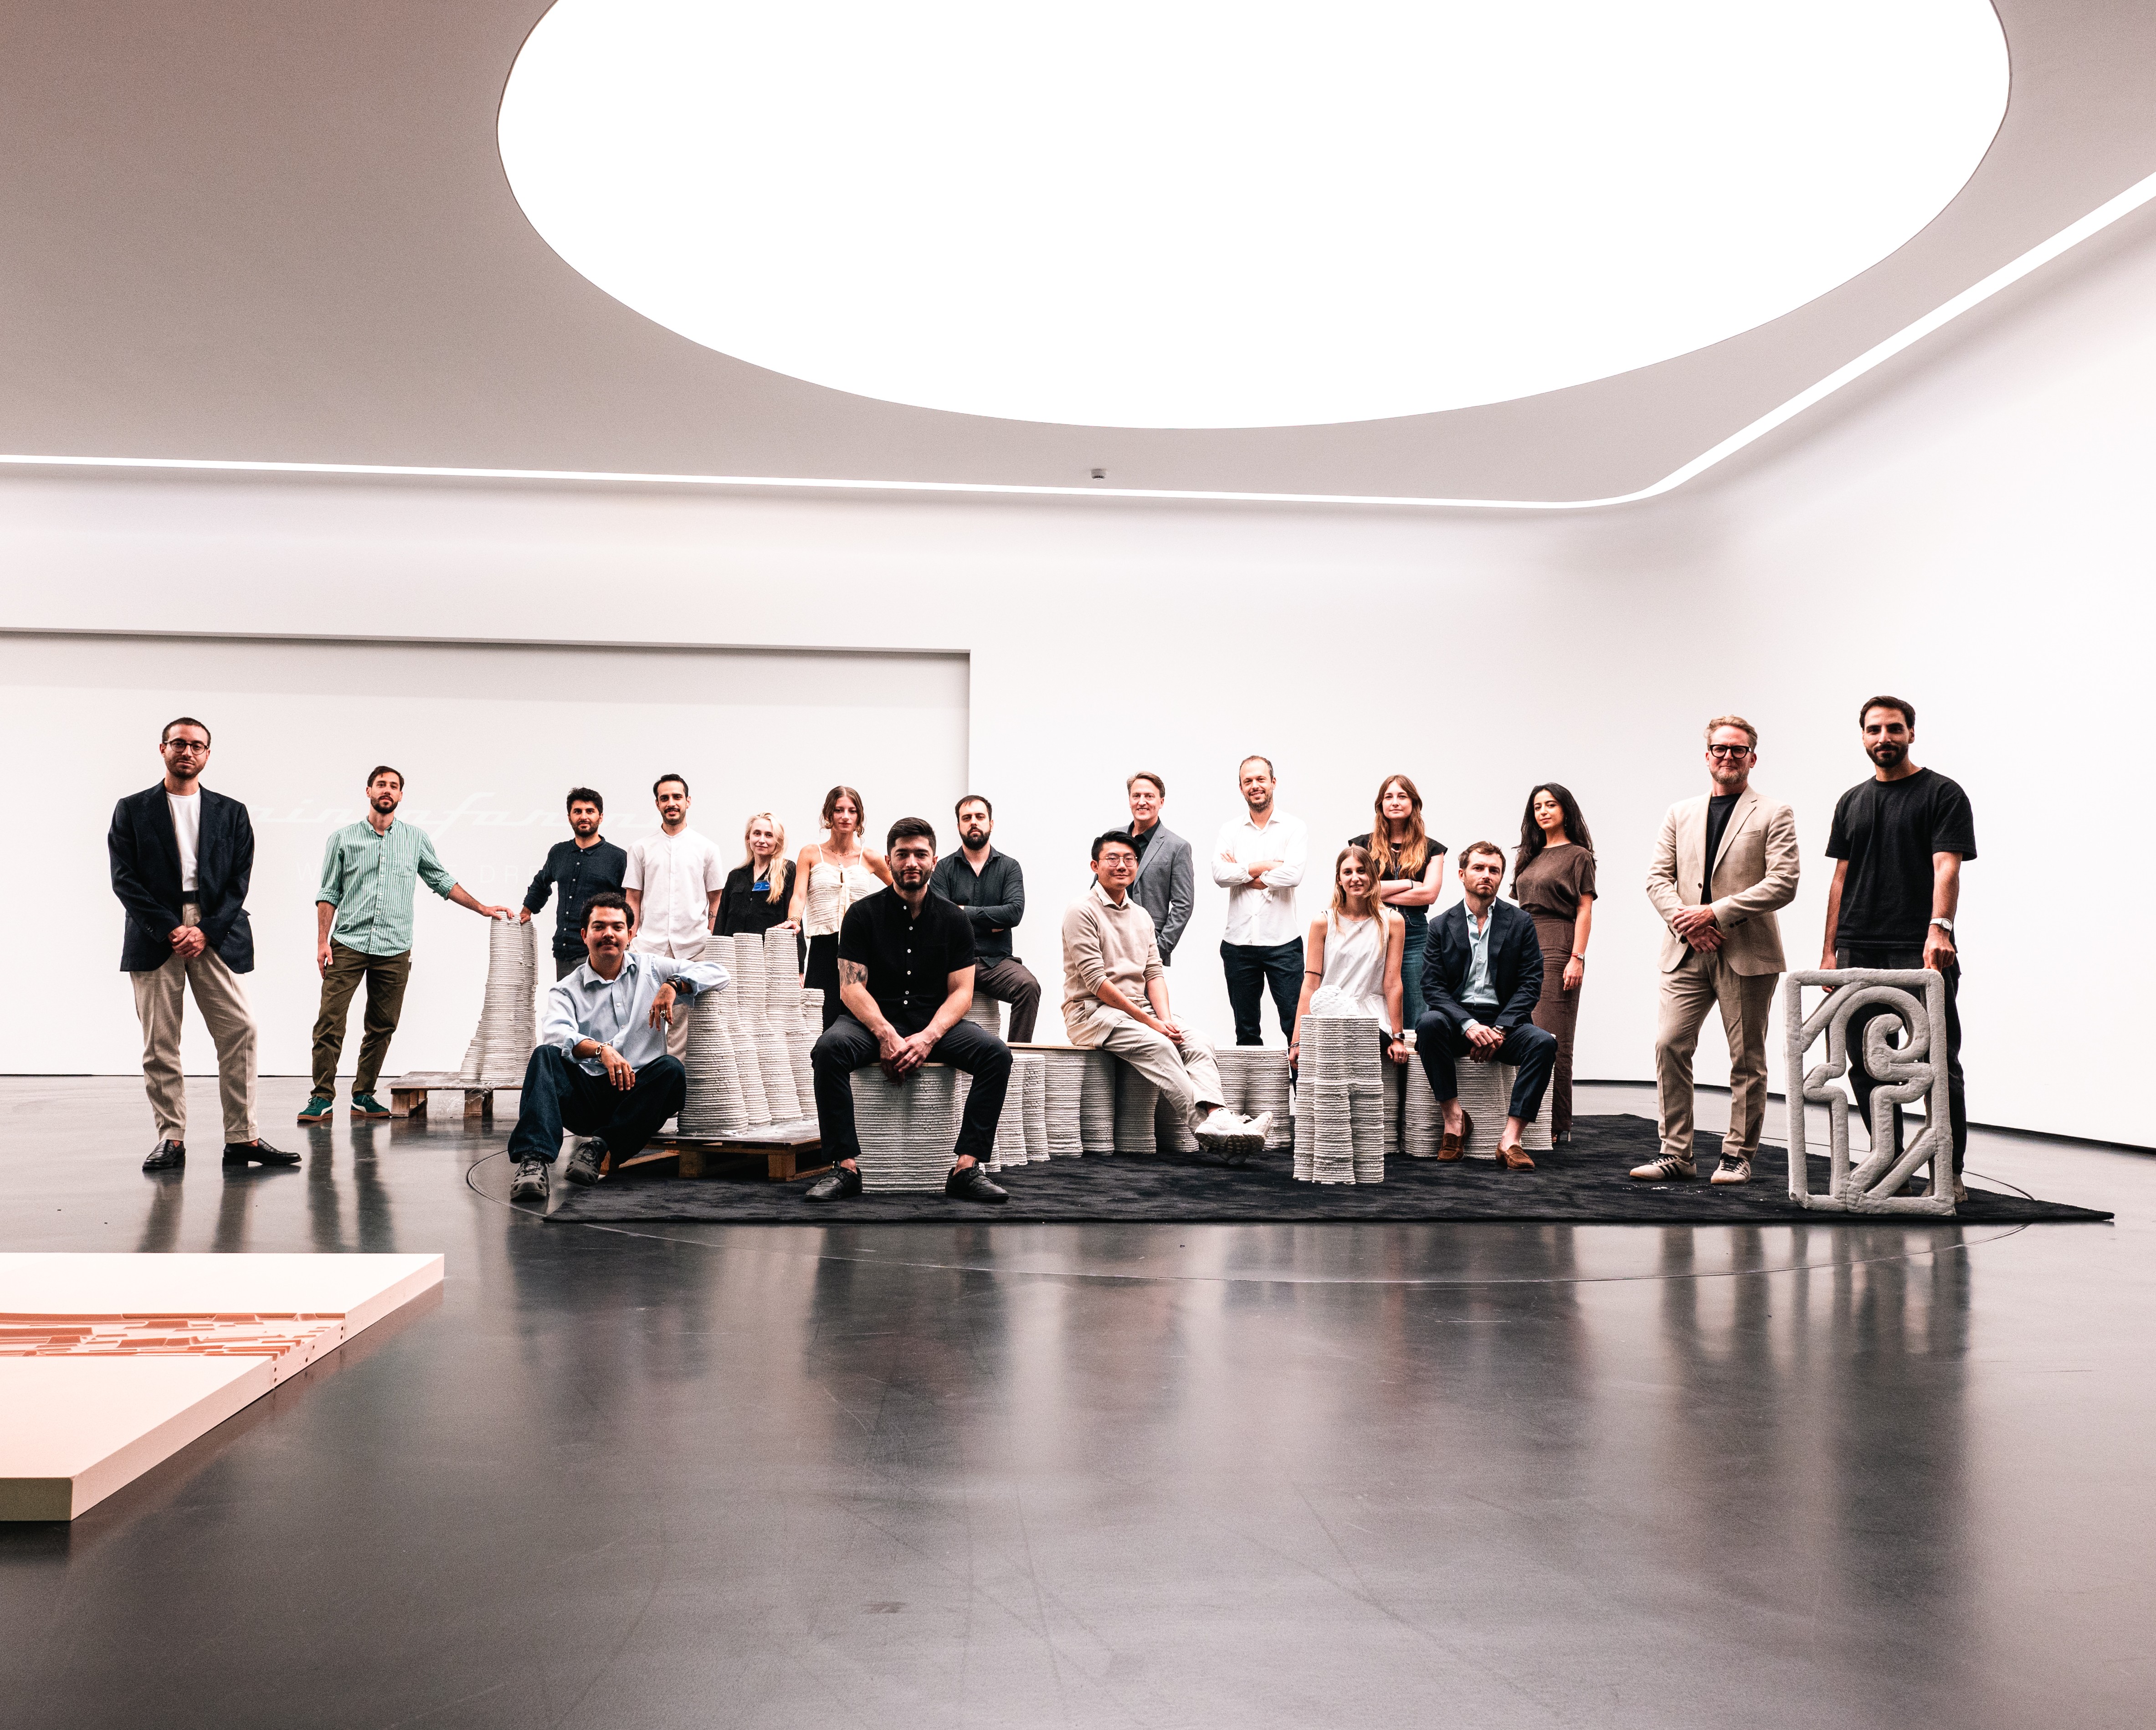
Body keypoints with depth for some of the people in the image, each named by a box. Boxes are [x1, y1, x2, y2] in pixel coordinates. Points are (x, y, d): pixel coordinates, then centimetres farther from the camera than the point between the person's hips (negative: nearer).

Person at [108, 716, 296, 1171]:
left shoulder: (232, 813, 14)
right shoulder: (132, 810, 10)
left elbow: (239, 881, 6)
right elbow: (125, 879, 1)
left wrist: (206, 931, -8)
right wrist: (170, 930, -11)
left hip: (217, 937, 1)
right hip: (156, 937, -1)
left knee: (240, 1032, -7)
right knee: (159, 1043, -1)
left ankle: (242, 1139, -3)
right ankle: (171, 1139, 7)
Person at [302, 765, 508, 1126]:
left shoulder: (416, 839, 11)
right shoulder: (343, 839, 7)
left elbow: (442, 881, 20)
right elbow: (329, 894, 6)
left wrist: (482, 908, 15)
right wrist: (322, 942, -2)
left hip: (394, 950, 2)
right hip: (347, 946, -2)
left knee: (382, 1027, 4)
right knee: (331, 1021, -9)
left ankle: (364, 1097, 13)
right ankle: (323, 1098, -5)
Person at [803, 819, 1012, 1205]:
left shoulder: (954, 919, 5)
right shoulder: (863, 914, 1)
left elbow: (961, 993, 0)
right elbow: (852, 988, -6)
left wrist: (928, 1037, -19)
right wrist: (887, 1035, -23)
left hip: (935, 1024, 2)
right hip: (872, 1020, -1)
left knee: (996, 1053, -25)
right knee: (829, 1049, -34)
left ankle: (967, 1168, -25)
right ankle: (846, 1167, -28)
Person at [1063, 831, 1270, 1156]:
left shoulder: (1142, 916, 18)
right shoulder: (1083, 911, -6)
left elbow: (1154, 972, 11)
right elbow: (1096, 980, -13)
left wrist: (1165, 1018, -9)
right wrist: (1149, 1022, -16)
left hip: (1139, 1010, 7)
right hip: (1092, 1011, -6)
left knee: (1196, 1041, -20)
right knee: (1158, 1046, -31)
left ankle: (1215, 1116, -43)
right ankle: (1207, 1128, -37)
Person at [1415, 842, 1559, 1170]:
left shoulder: (1520, 923, 7)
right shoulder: (1442, 926, 5)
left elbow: (1531, 984, 0)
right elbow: (1432, 987, -2)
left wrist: (1500, 1029, -15)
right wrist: (1469, 1025, -19)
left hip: (1503, 1022, 1)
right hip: (1457, 1018, -1)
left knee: (1544, 1043, -29)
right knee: (1429, 1024, -33)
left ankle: (1510, 1140, -31)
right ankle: (1455, 1119, -20)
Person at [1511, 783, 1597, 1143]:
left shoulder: (1578, 856, 1)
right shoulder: (1528, 856, 19)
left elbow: (1584, 911, -5)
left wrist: (1577, 958, -14)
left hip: (1557, 948, -7)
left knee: (1552, 1037, -9)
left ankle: (1557, 1125, -5)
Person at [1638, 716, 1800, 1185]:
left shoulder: (1774, 815, 2)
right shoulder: (1680, 814, 16)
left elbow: (1783, 884, -8)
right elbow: (1658, 877, 9)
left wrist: (1716, 912, -14)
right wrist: (1684, 920, -9)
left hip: (1747, 953, -3)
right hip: (1686, 951, 3)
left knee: (1747, 1058, 3)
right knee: (1669, 1045, -5)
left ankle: (1738, 1156, 14)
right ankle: (1675, 1154, 3)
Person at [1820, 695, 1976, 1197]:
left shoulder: (1943, 794, 0)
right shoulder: (1852, 802, 16)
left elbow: (1946, 866, -13)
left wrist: (1939, 928, -29)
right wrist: (1829, 950, 11)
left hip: (1923, 954, -5)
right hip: (1860, 953, 5)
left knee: (1938, 1065, -4)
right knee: (1868, 1067, 7)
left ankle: (1950, 1173, 5)